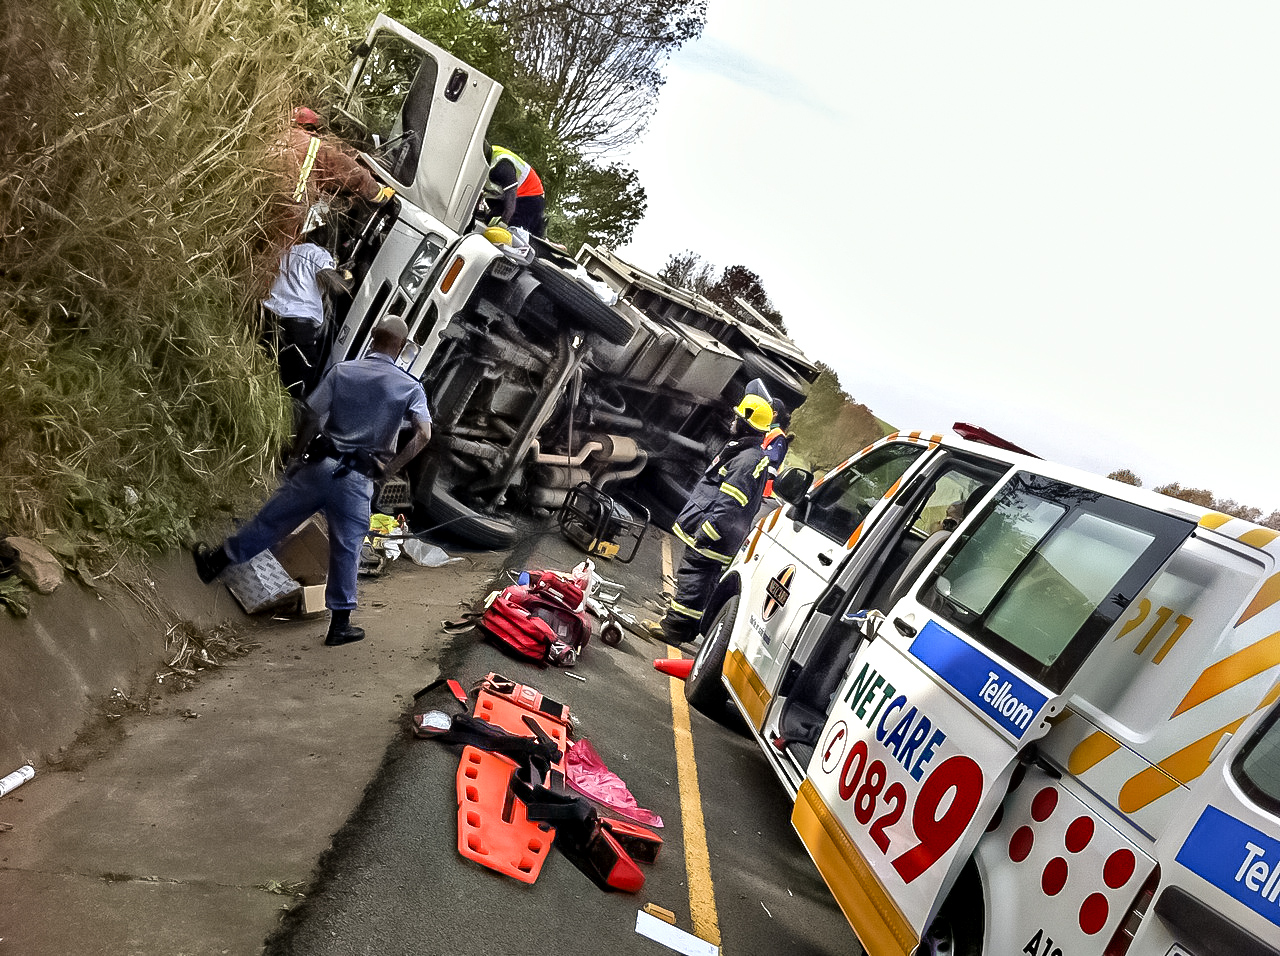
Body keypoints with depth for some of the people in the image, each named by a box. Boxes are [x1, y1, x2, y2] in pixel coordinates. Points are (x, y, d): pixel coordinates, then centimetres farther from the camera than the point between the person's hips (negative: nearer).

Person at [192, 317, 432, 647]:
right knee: (346, 551, 9)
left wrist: (296, 457, 13)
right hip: (357, 480, -1)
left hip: (320, 465, 1)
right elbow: (423, 434, -15)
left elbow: (312, 418, 1)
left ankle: (215, 561, 33)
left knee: (271, 520, 17)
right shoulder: (410, 388, -2)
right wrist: (389, 468, -6)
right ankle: (340, 625, 18)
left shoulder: (341, 371, 2)